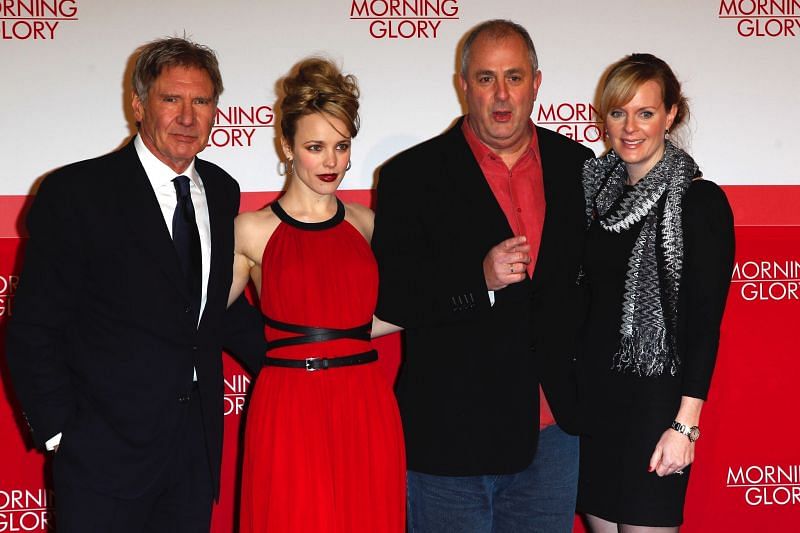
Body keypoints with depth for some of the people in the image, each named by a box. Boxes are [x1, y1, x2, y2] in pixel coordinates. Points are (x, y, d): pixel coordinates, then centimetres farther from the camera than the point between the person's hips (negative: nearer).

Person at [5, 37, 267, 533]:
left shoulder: (221, 191, 7)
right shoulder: (76, 193, -11)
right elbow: (34, 331, -9)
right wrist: (59, 431, -12)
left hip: (198, 446, 5)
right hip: (105, 451, -5)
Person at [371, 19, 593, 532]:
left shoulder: (576, 166, 5)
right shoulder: (413, 175, -5)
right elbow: (388, 296, -9)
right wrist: (479, 279, -23)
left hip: (553, 428, 3)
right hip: (452, 430, -3)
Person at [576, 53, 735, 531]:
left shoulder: (700, 201, -10)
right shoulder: (598, 188, 7)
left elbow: (705, 321, -12)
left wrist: (685, 425, -15)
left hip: (655, 401, -5)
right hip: (591, 392, 5)